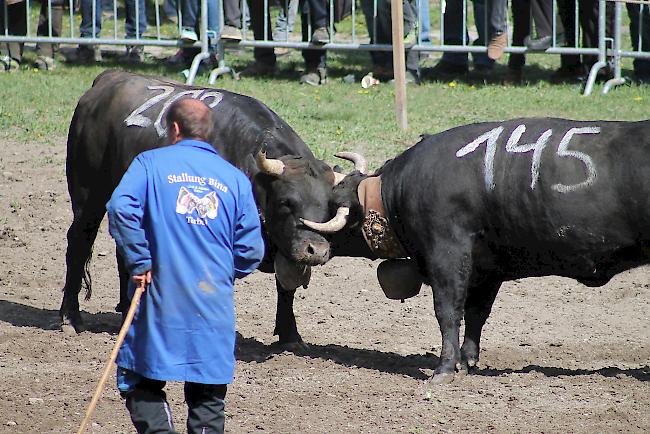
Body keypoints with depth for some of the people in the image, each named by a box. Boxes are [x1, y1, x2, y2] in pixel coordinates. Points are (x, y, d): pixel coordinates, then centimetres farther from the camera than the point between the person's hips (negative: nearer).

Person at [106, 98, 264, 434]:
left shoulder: (151, 163, 1)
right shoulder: (235, 178, 9)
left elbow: (121, 208, -17)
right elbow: (251, 249, 5)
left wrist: (139, 263, -10)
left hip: (162, 296, -3)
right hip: (215, 305, 3)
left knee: (140, 381, 7)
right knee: (207, 395, 11)